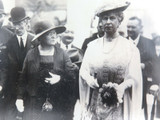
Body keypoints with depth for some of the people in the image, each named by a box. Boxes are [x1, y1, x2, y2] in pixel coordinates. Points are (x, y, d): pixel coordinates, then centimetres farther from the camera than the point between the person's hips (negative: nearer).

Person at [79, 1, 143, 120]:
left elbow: (134, 78, -5)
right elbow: (83, 70, 9)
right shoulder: (92, 45, 7)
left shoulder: (130, 48, -2)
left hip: (117, 105, -2)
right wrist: (88, 78, -12)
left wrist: (122, 86, -23)